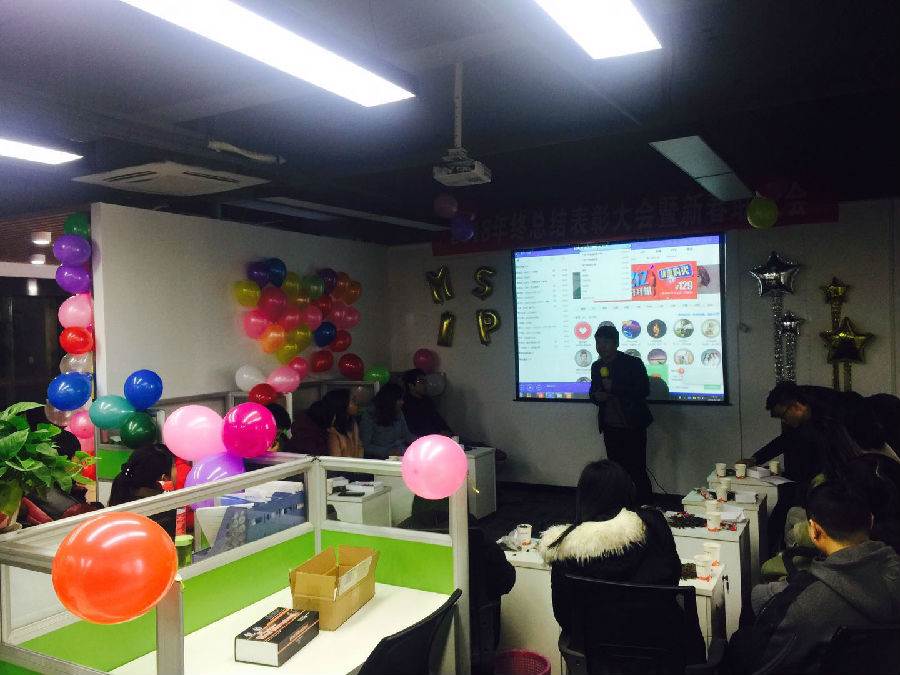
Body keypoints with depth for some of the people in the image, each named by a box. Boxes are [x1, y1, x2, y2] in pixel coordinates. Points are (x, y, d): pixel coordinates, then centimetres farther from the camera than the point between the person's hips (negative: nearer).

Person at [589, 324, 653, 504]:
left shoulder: (633, 363, -7)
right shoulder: (597, 366, 11)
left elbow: (644, 390, -16)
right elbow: (593, 391, 20)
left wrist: (614, 387, -22)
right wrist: (596, 396, -5)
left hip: (632, 427, -5)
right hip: (610, 428, 5)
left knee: (637, 471, -4)